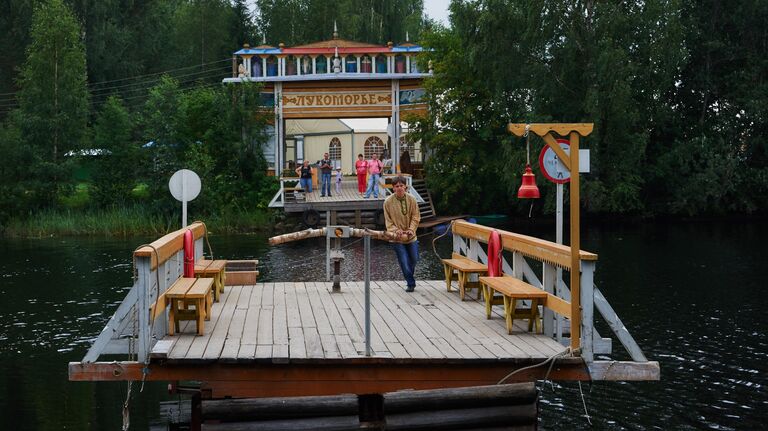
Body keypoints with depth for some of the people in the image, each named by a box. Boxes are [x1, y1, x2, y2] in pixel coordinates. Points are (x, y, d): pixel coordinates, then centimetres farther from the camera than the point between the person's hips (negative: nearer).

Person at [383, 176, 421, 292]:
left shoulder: (411, 199, -6)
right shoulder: (388, 201, -10)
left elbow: (416, 217, -3)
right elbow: (388, 221, -4)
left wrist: (411, 229, -17)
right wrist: (395, 230, -19)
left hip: (411, 236, 3)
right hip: (397, 238, -2)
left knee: (414, 260, 13)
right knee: (404, 262, -6)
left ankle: (410, 280, 38)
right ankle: (411, 283, 10)